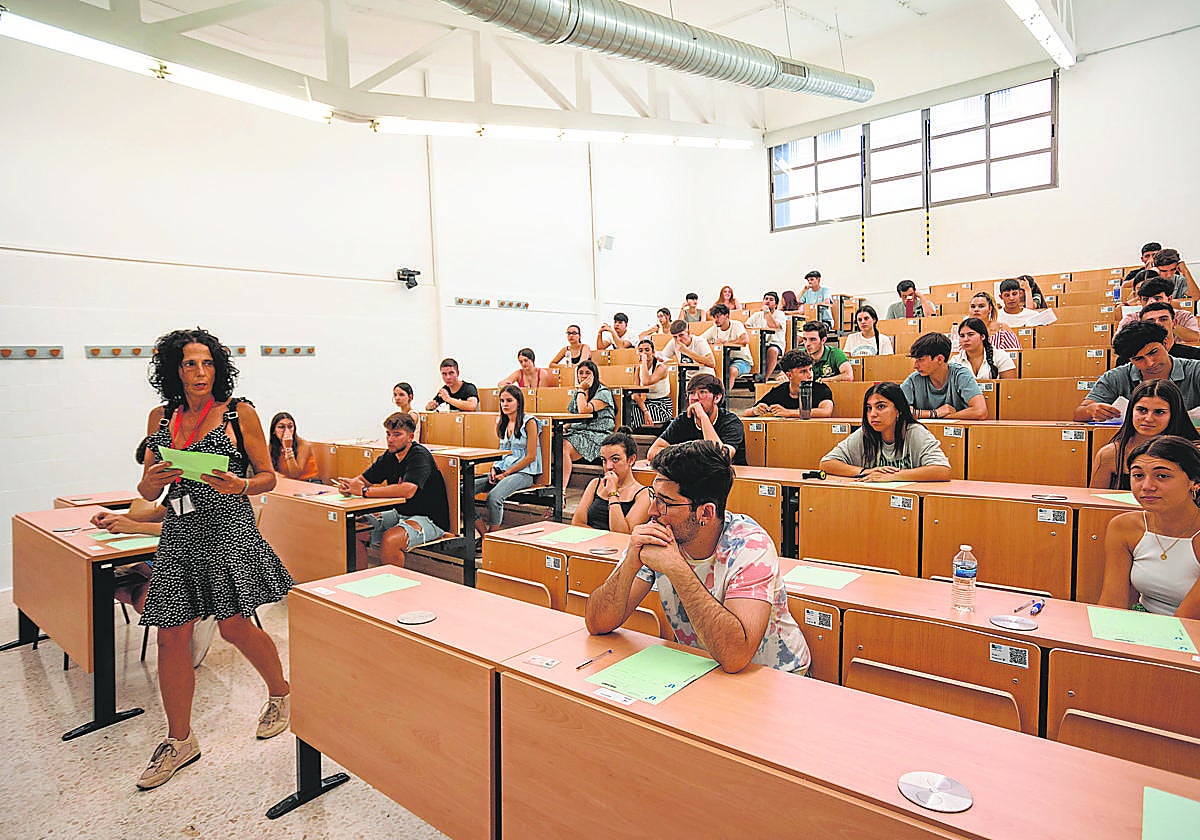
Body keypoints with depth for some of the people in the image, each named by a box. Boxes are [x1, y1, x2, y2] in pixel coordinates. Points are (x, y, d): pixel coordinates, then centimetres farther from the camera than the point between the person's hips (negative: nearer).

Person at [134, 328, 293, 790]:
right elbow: (147, 491, 13)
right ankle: (179, 740, 23)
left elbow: (268, 477, -1)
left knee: (234, 626, 0)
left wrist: (238, 485, -20)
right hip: (179, 532, 4)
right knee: (172, 634, 5)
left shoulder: (239, 412, -3)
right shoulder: (160, 417, 10)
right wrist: (152, 481, -10)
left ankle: (281, 693, 29)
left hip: (228, 527, -4)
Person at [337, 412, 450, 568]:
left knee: (390, 539, -33)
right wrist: (348, 485, -16)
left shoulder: (419, 456, -18)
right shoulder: (389, 457, 6)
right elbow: (361, 480, 10)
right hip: (400, 514, 9)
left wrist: (365, 491, -30)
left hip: (429, 519, -8)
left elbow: (408, 490, -35)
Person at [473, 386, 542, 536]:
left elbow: (530, 456, -9)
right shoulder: (501, 423, 17)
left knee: (494, 496, -35)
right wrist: (493, 469, 3)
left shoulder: (529, 422, -5)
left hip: (523, 473, -7)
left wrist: (506, 473, -11)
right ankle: (484, 534, -14)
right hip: (501, 471, 7)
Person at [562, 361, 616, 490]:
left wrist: (582, 390, -4)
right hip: (576, 431, 7)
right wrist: (563, 427, 0)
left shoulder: (603, 392, -3)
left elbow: (584, 410, -16)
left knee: (564, 448, -32)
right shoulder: (577, 394, 23)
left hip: (597, 435, -7)